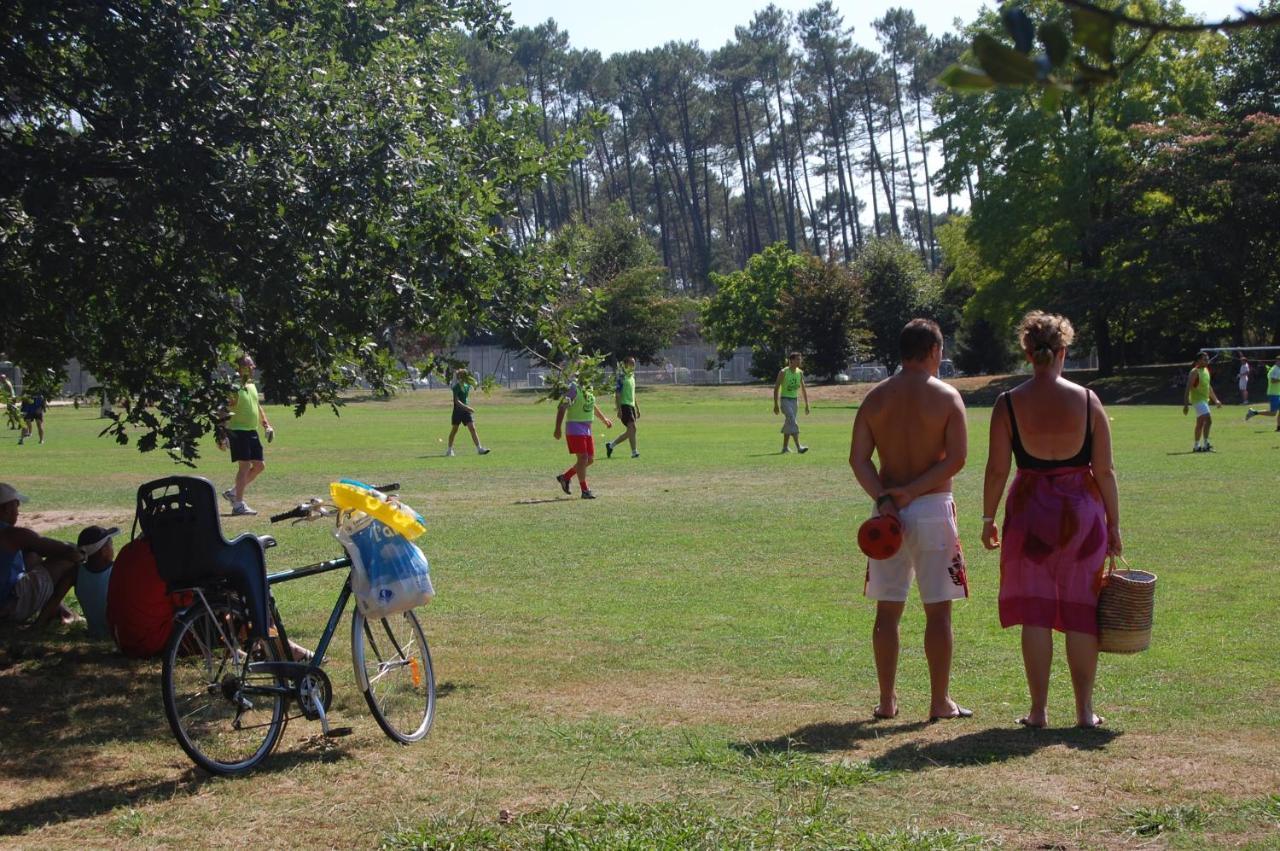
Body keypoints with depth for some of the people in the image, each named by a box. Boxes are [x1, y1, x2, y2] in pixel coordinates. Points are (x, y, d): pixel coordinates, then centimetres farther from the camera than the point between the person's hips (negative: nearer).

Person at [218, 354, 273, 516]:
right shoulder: (234, 388, -13)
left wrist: (266, 424, 17)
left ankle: (233, 492, 21)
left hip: (252, 431, 9)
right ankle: (238, 505, -5)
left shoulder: (252, 386, 14)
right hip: (238, 431, -9)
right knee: (245, 466, -10)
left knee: (260, 465, 9)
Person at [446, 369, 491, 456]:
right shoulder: (456, 387, -14)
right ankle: (449, 449, 18)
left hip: (466, 410, 5)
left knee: (472, 428, -5)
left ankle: (479, 449, -10)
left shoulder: (467, 386, 7)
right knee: (454, 429, 5)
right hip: (458, 410, -5)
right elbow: (457, 401, -23)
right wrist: (466, 407, -31)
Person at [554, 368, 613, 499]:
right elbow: (562, 408, -17)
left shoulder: (589, 388, 11)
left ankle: (565, 477, 25)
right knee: (583, 457, -10)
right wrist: (558, 429, -21)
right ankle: (585, 490, -2)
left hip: (587, 429, 9)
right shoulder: (573, 388, -14)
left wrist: (604, 418, 35)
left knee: (590, 459, 9)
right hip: (575, 428, -9)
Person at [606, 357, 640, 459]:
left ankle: (611, 445, 21)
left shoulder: (632, 376, 17)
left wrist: (637, 408, 23)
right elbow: (617, 394, -14)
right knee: (632, 427, -17)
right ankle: (634, 452, -14)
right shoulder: (621, 377, -10)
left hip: (631, 405, 9)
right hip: (624, 405, -9)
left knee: (630, 432, 9)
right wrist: (618, 409, -19)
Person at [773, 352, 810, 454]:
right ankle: (798, 447, -24)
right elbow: (776, 388, -8)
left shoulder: (800, 372, 7)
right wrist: (776, 405, -12)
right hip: (785, 400, -6)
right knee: (793, 423, -17)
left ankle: (784, 448, 20)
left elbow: (803, 389, 15)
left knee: (789, 424, 11)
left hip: (794, 400, 6)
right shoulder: (783, 372, -10)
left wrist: (806, 404, 12)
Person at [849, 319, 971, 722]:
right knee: (938, 611, 4)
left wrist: (884, 498, -11)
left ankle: (886, 701, 14)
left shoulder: (876, 397, 5)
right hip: (933, 508, -3)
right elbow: (956, 458, -13)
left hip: (887, 509, 3)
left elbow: (858, 458, -3)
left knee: (887, 610, 10)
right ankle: (940, 702, 8)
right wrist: (913, 491, -13)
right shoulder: (946, 396, -4)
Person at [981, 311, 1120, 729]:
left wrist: (988, 518, 7)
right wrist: (1113, 523, 6)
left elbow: (997, 469, -4)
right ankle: (1085, 710, 14)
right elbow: (1104, 469, -2)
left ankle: (1038, 709, 9)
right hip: (1082, 509, 1)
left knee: (1035, 613, 6)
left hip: (1030, 510, -1)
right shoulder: (1087, 400, -3)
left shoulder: (1008, 404, -5)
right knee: (1081, 611, 9)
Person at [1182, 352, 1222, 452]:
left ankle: (1196, 446, 17)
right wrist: (1185, 404, -22)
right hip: (1198, 400, -9)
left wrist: (1215, 400, 22)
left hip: (1204, 400, 9)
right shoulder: (1194, 372, -14)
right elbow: (1188, 388, -17)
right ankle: (1206, 444, -17)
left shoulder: (1206, 370, 13)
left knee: (1200, 423, 11)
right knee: (1208, 420, -19)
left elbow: (1209, 387, 24)